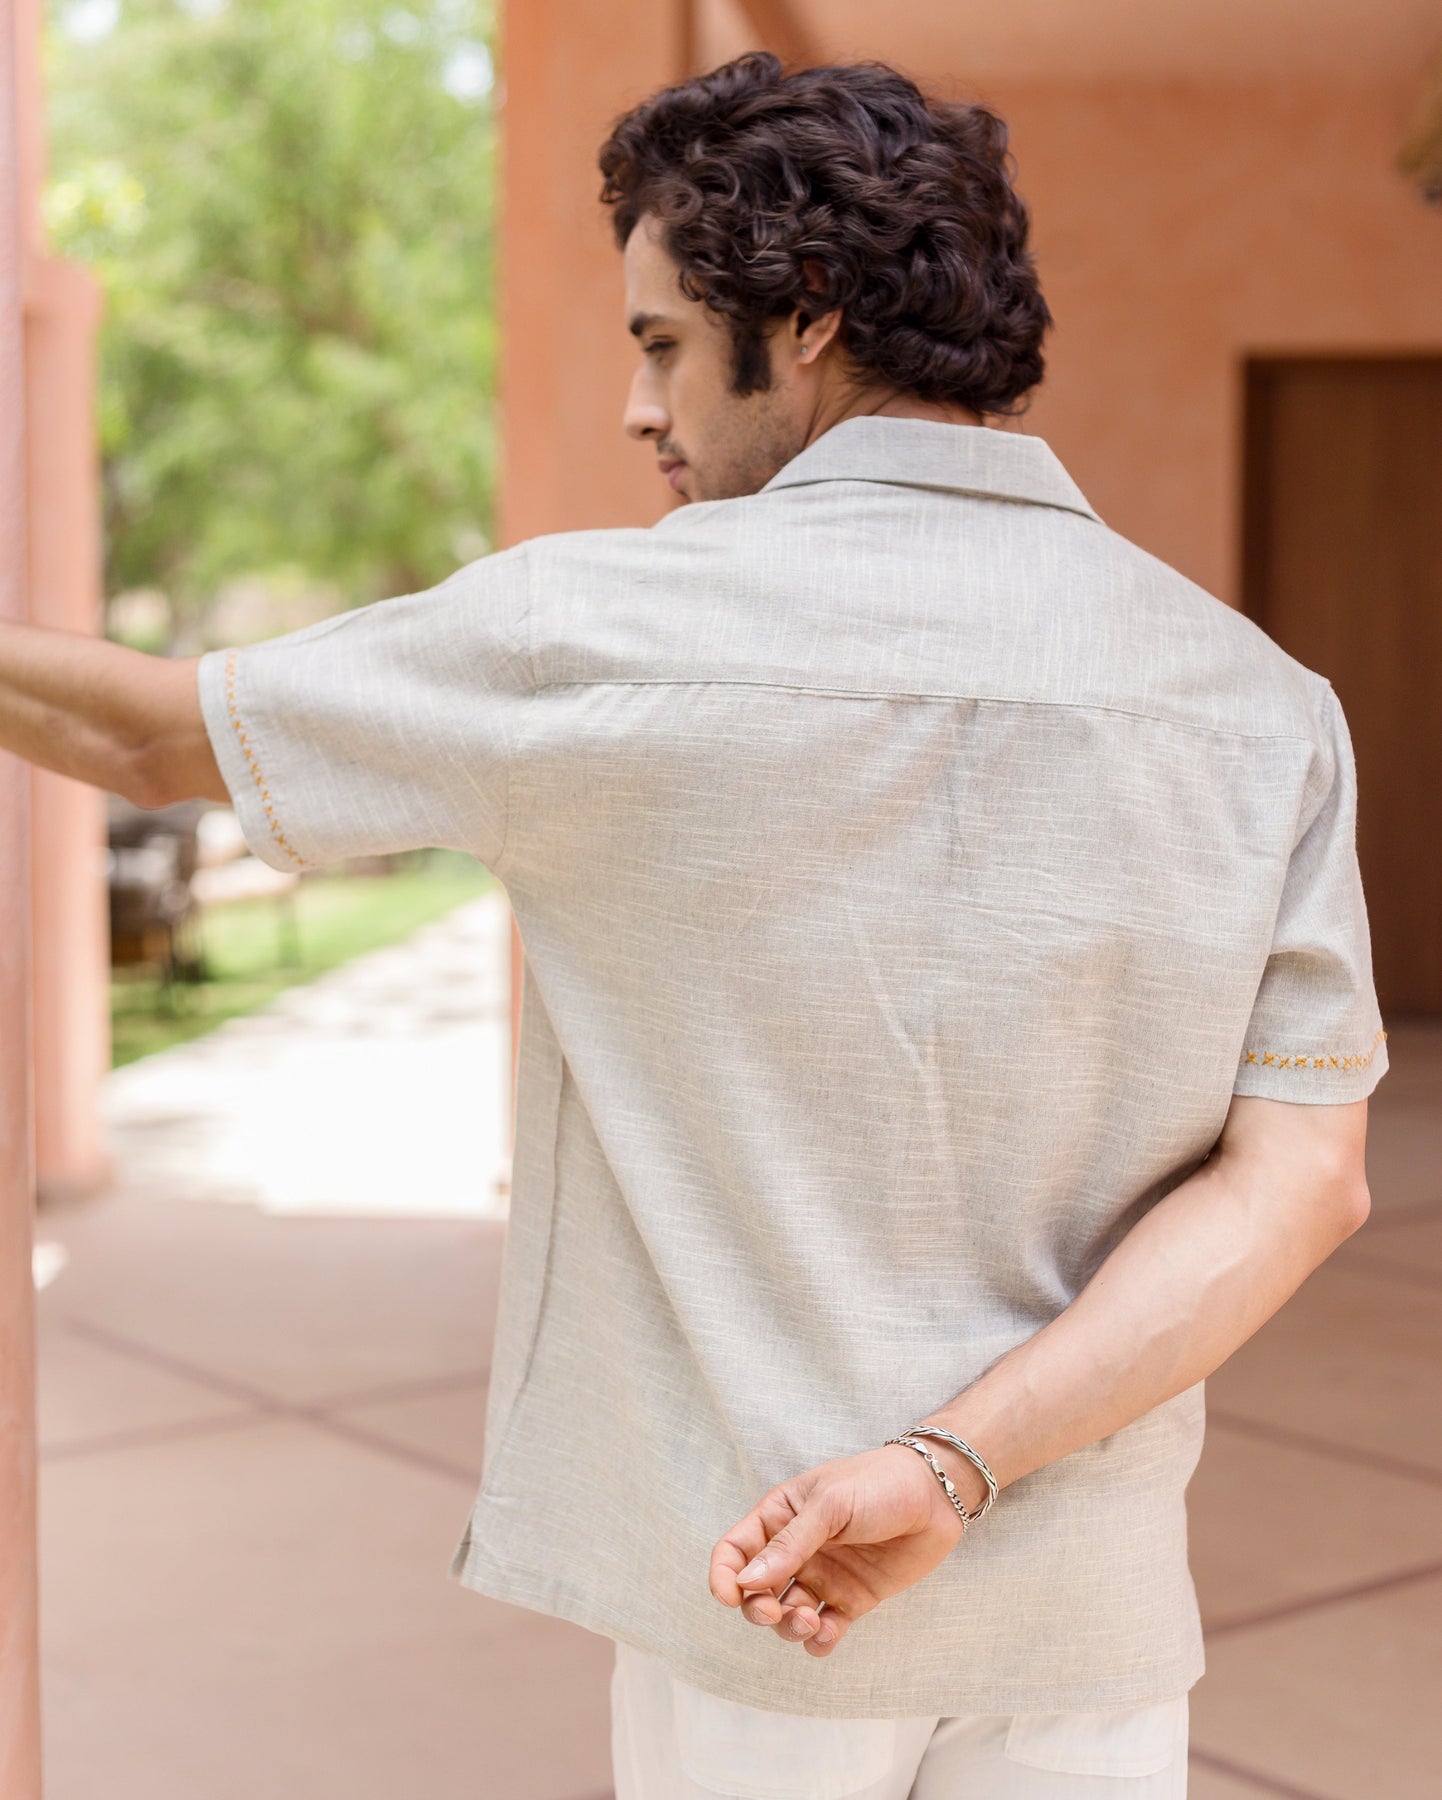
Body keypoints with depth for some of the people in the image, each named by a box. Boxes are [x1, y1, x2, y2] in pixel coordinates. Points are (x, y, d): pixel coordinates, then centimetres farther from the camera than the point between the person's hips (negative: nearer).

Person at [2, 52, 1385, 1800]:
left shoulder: (611, 630, -13)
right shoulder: (1262, 697, -5)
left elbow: (157, 738, -1)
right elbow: (1300, 1180, -10)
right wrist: (956, 1464, -15)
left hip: (731, 1593, -2)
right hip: (1081, 1606, 2)